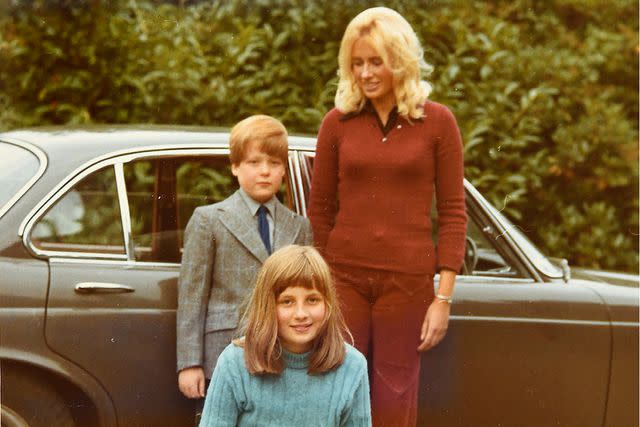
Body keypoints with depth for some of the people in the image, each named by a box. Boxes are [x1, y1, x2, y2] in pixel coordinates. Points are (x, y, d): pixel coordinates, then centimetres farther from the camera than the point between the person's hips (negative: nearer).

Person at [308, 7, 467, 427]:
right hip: (344, 277, 1)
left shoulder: (437, 121, -1)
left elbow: (453, 213, -1)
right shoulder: (338, 122, 3)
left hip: (407, 280, -1)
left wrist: (444, 298, -5)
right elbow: (319, 211, 8)